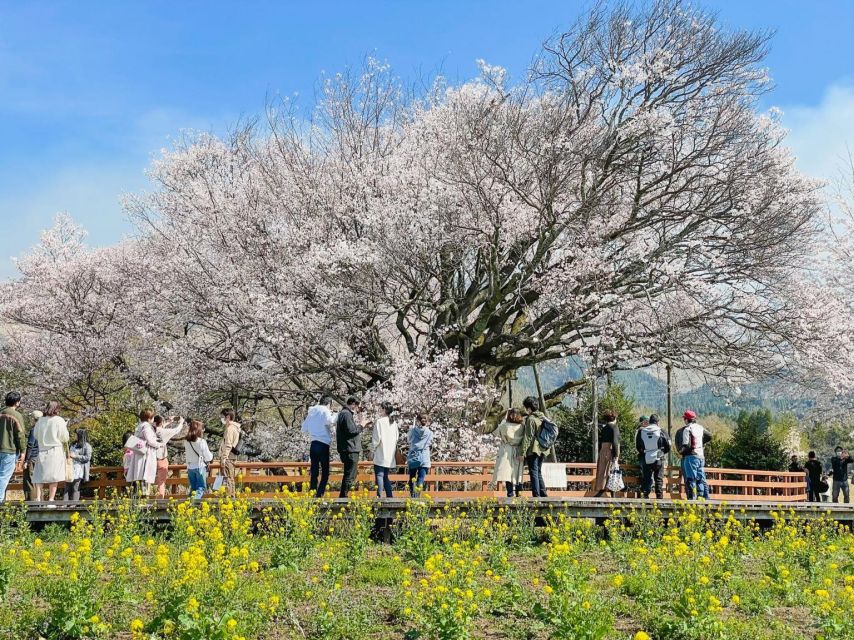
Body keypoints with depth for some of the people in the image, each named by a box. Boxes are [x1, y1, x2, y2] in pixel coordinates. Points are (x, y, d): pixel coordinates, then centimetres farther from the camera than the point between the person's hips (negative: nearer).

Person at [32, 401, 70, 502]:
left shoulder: (40, 420, 3)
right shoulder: (59, 420, -8)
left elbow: (36, 436, 14)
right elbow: (65, 438, -5)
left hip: (42, 451, 3)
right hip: (56, 451, -3)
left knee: (39, 475, 5)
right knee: (54, 476, 1)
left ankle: (38, 498, -4)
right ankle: (51, 499, -1)